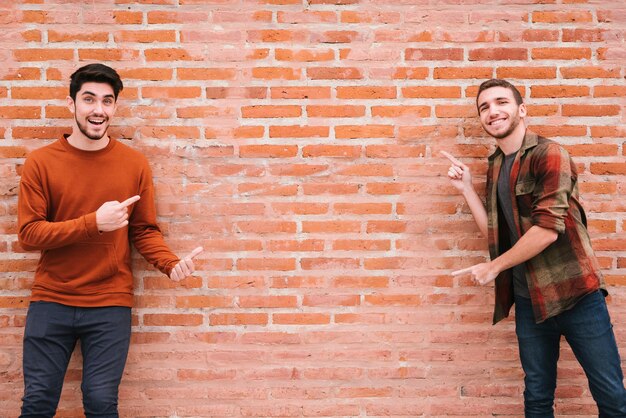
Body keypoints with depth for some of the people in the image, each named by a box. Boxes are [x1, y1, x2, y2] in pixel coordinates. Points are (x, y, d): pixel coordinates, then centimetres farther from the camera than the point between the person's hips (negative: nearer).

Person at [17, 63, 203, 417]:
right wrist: (94, 222, -18)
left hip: (111, 305, 0)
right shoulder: (41, 162, -2)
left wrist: (172, 264, -14)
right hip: (51, 301, 0)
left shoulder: (134, 163, 1)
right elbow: (28, 234, -7)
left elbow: (145, 231, 5)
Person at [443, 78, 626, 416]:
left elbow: (548, 228, -18)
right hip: (528, 298, 6)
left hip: (573, 291, -6)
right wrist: (465, 188, 3)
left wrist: (493, 267, -9)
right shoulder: (495, 166, 12)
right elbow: (495, 232, 12)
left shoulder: (549, 154, -10)